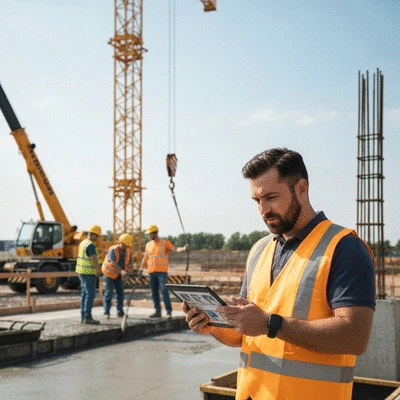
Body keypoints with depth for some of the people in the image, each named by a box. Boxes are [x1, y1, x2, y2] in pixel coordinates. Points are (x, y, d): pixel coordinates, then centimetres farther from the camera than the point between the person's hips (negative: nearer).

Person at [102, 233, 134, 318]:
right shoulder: (113, 250, -28)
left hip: (118, 275, 5)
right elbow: (113, 263, -43)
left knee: (120, 293, 3)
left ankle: (120, 312, 11)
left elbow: (130, 264, -18)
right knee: (109, 293, -8)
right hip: (109, 273, -5)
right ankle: (107, 312, -3)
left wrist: (130, 270, -43)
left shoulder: (128, 252, -11)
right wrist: (121, 271, -58)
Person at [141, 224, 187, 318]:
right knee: (154, 292, 6)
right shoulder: (148, 244, 14)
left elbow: (175, 249, -14)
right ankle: (157, 311, 13)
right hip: (151, 272, 5)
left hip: (162, 272, -5)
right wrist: (141, 268, 16)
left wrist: (183, 249, -33)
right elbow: (145, 258, 20)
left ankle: (169, 311, -10)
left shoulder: (165, 242, -1)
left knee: (164, 291, -12)